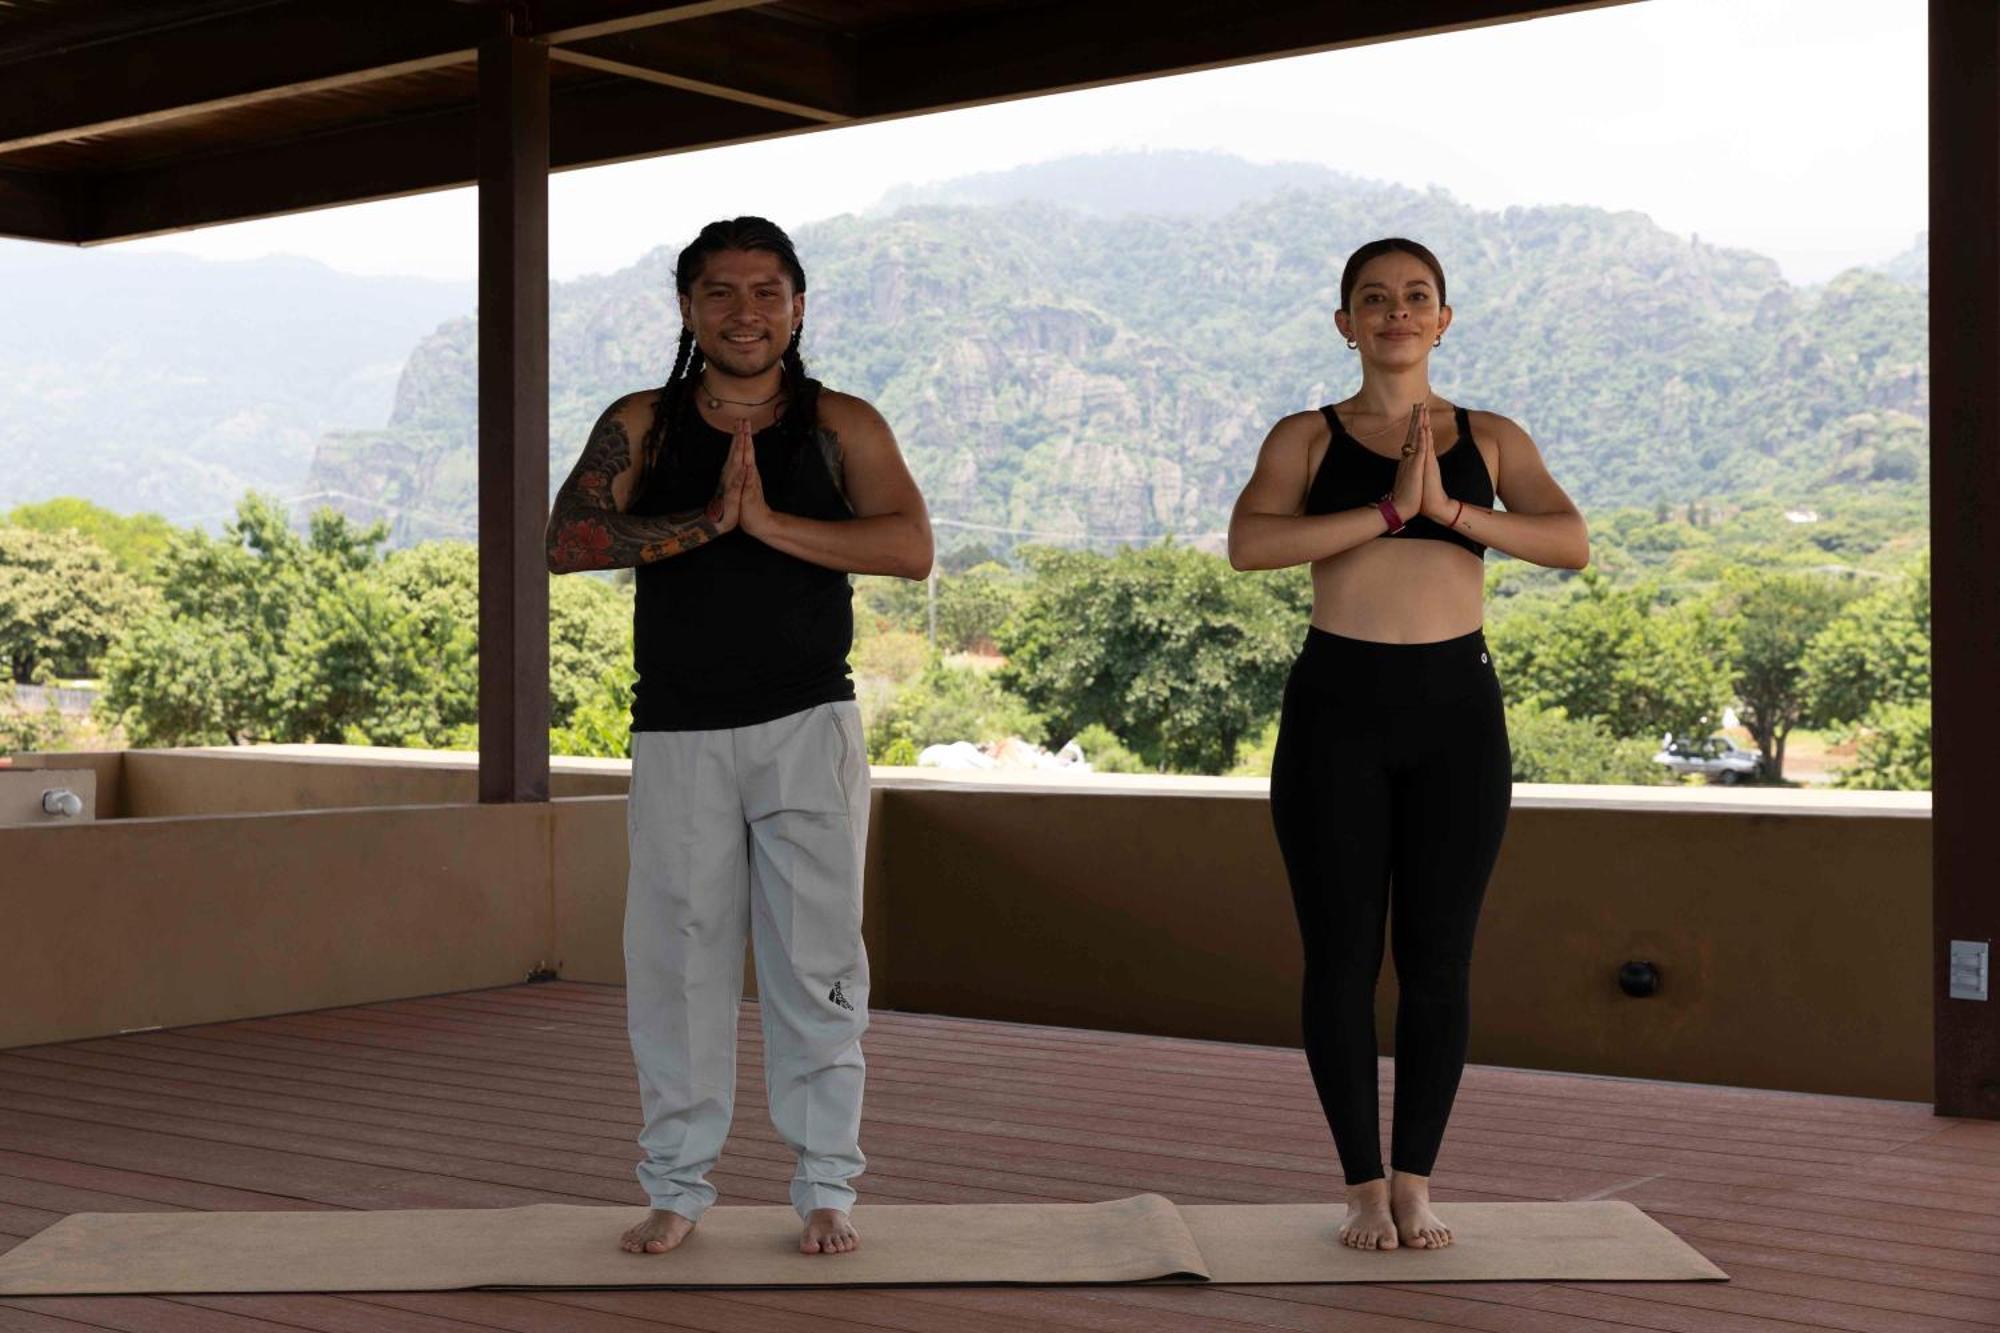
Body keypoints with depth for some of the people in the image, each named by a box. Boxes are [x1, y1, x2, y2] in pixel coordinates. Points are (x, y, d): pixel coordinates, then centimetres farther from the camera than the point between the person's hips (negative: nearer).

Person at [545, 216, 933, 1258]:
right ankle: (677, 1186, 17)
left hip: (809, 724, -1)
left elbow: (910, 548, -11)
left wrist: (767, 519, -17)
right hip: (678, 732, 1)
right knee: (675, 958, 5)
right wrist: (710, 518, -16)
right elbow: (567, 541, -8)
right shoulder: (642, 425, 7)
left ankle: (825, 1186, 13)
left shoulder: (842, 426, 4)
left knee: (815, 958, 2)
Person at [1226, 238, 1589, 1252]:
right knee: (1342, 956, 1)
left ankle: (1415, 1180, 17)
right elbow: (1248, 544, -14)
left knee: (1436, 959, 4)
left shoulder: (1490, 438, 9)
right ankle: (1363, 1186, 14)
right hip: (1337, 707, -1)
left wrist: (1451, 509, -16)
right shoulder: (1306, 438, 5)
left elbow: (1572, 543, -6)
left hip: (1456, 708, 1)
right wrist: (1388, 509, -18)